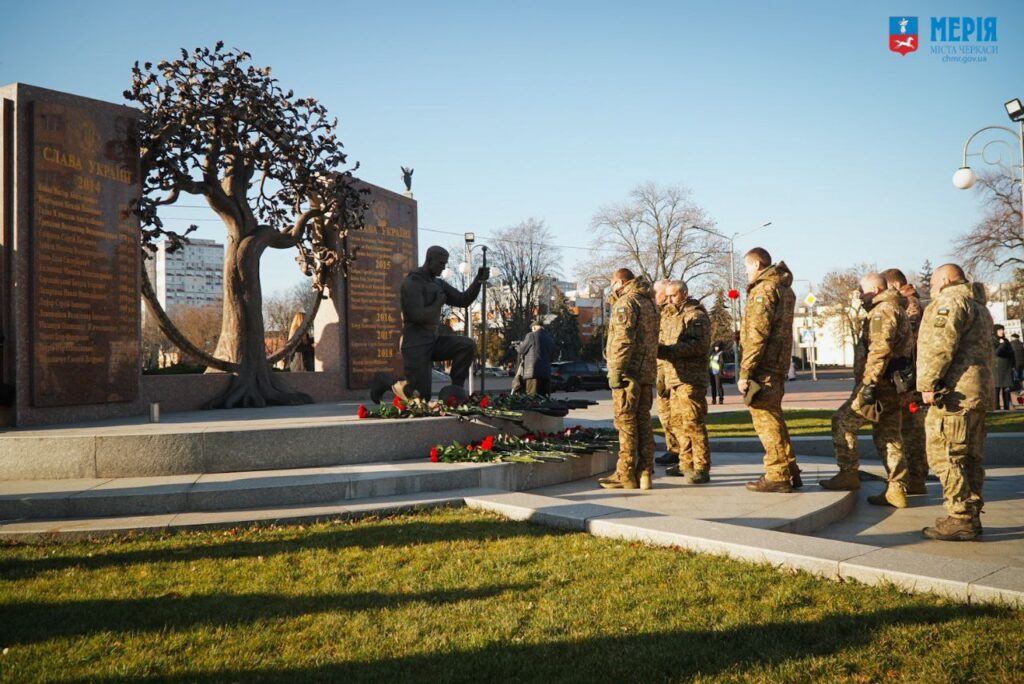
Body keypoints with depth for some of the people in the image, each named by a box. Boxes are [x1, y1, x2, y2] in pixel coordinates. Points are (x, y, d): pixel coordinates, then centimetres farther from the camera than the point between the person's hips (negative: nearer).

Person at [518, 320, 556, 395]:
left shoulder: (531, 335, -4)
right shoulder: (550, 338, 13)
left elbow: (522, 350, 5)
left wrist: (521, 344, 25)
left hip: (533, 370, -5)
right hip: (546, 372, 5)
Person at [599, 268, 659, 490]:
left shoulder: (626, 302, -8)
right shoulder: (650, 303, 19)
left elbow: (623, 339, -18)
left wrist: (616, 370, -18)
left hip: (629, 372, -9)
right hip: (647, 372, 9)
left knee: (626, 423, -5)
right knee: (644, 422, 10)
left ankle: (626, 475, -2)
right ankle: (645, 473, 12)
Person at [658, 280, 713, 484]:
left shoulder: (696, 316, -7)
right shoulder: (669, 316, 21)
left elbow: (700, 345, -21)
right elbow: (662, 342, 27)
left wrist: (668, 350, -26)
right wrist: (662, 373, 13)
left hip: (691, 379, -9)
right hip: (674, 377, 9)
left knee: (693, 423, -10)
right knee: (678, 423, 13)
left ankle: (702, 468, -6)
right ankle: (686, 464, 23)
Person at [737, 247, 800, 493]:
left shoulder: (763, 289, -12)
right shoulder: (785, 288, 19)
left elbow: (757, 334, -19)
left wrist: (745, 372, -18)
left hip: (764, 365, -10)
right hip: (779, 363, 10)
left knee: (765, 419, -5)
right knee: (773, 418, 16)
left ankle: (778, 476, -2)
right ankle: (789, 472, 22)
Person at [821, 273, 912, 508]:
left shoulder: (883, 310, -10)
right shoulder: (897, 310, 24)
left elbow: (880, 349, -23)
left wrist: (869, 382, -25)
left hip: (880, 383, -10)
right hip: (893, 386, 10)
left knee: (843, 422, -1)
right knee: (888, 437, 10)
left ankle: (849, 474, 2)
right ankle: (897, 490, 9)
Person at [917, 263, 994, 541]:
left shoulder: (951, 300, -7)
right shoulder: (978, 306, 26)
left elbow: (941, 346, -18)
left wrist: (928, 383, -16)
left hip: (954, 392, -10)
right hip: (978, 392, 10)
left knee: (945, 456, -9)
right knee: (971, 458, 12)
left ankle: (960, 520, -9)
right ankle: (972, 517, 17)